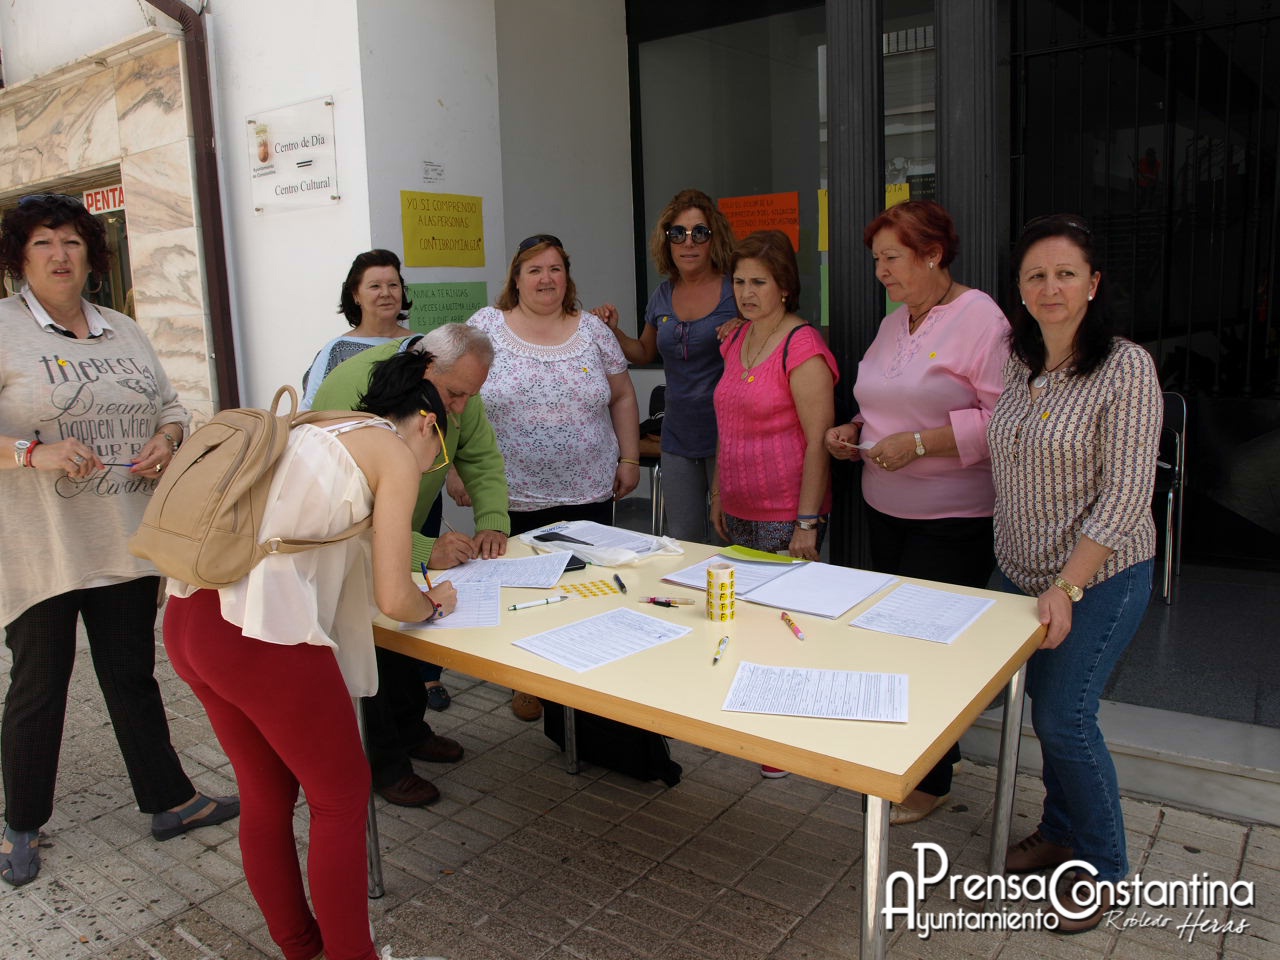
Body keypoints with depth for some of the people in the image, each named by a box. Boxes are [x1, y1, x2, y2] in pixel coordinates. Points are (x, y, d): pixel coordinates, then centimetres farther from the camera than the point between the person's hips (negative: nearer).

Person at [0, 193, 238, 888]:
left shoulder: (124, 332, 12)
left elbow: (169, 406, 16)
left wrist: (166, 439, -4)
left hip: (127, 541, 5)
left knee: (133, 674, 15)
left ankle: (169, 801, 27)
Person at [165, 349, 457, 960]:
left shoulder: (310, 428, 21)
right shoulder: (395, 452, -3)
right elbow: (393, 598, -8)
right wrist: (433, 606, 13)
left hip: (187, 617, 9)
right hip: (263, 634, -9)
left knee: (267, 793, 23)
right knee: (342, 796, 11)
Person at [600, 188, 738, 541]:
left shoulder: (735, 291, -8)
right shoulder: (663, 295, 8)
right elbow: (645, 352, 23)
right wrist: (613, 332, 5)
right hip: (679, 436, 5)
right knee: (682, 543, 13)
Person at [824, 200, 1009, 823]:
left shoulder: (980, 318, -12)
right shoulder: (893, 324, 13)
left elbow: (1002, 419, -20)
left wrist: (919, 443, -22)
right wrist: (853, 431, 5)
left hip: (954, 521, -8)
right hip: (884, 511, 8)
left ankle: (930, 780, 19)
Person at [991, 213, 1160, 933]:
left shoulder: (1126, 367, -16)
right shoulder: (1019, 367, 4)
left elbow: (1125, 495, -19)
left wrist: (1067, 588, -23)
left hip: (1100, 577, -6)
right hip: (1025, 574, 6)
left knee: (1065, 717, -4)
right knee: (1044, 705, 15)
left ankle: (1105, 867, 19)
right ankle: (1061, 832, 37)